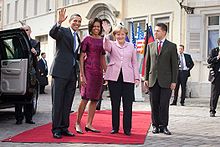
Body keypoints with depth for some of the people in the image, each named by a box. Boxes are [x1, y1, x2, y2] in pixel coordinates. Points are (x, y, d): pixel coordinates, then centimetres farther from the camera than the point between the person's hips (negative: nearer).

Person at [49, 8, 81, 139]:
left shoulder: (78, 38, 20)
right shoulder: (63, 31, -1)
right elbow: (52, 33, -24)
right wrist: (59, 22, -39)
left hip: (72, 73, 7)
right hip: (60, 71, -7)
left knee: (67, 103, 10)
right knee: (57, 102, -2)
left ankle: (64, 128, 18)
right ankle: (56, 129, 4)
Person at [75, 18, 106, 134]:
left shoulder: (102, 40, 15)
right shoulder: (87, 39, -1)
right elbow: (81, 57, -4)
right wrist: (82, 74, -11)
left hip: (98, 71, 6)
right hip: (88, 69, -6)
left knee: (95, 99, 5)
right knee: (85, 97, -10)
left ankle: (89, 124, 11)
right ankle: (78, 123, 1)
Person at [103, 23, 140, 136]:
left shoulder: (131, 46, 13)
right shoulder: (112, 44, 8)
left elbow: (134, 63, 13)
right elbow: (106, 47, -18)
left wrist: (137, 77, 5)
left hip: (128, 77, 1)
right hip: (114, 77, 0)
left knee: (128, 104, -2)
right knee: (115, 104, 6)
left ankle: (127, 128, 6)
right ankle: (115, 127, 15)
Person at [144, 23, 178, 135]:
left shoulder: (171, 46, 3)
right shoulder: (150, 46, 11)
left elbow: (174, 65, 0)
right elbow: (147, 63, 12)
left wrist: (174, 81, -5)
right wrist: (146, 79, 5)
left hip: (166, 81, -3)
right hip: (153, 80, 3)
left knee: (164, 105, -1)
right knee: (154, 105, 5)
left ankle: (163, 126, 8)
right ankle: (155, 125, 14)